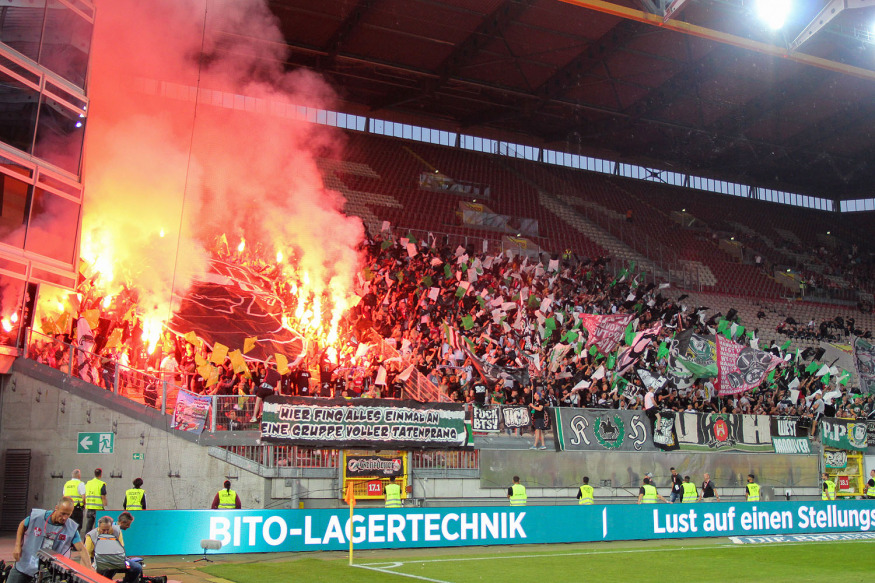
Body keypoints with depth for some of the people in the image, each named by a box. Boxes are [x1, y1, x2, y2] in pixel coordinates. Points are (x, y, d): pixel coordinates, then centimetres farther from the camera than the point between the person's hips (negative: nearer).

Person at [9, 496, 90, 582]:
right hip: (24, 566, 1)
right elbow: (22, 525, 7)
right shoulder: (36, 516, -13)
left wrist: (89, 569, -32)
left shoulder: (72, 528, -16)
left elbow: (81, 549, -20)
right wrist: (17, 546, -2)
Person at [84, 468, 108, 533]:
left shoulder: (87, 483, 10)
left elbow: (84, 496, 13)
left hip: (88, 508, 5)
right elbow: (103, 498, -11)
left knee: (88, 527, 9)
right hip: (98, 509, -5)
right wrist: (105, 507, -7)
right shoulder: (101, 484, -7)